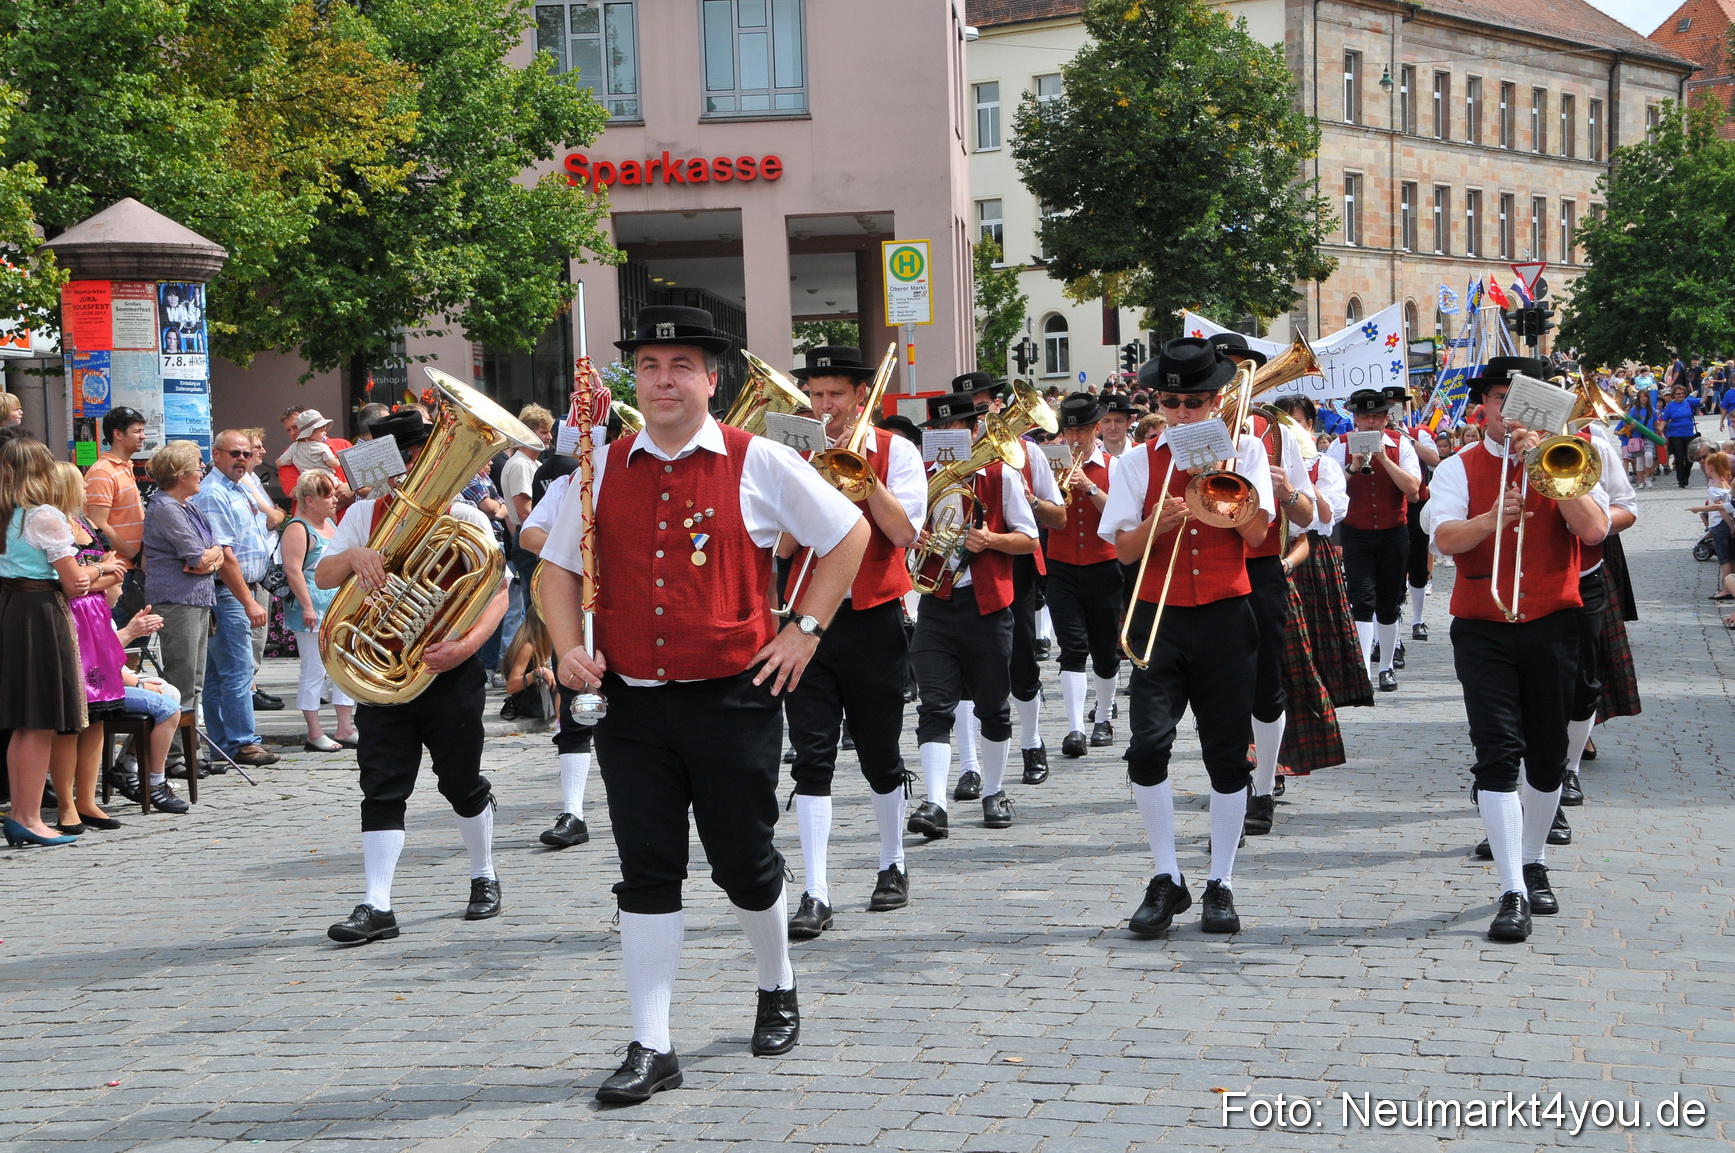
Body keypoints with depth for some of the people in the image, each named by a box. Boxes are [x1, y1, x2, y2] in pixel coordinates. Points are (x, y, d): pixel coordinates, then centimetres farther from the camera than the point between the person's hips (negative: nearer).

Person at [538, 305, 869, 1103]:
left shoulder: (758, 465, -3)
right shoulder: (603, 468, 5)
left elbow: (849, 534, 6)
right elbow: (559, 564, 16)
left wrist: (804, 630, 2)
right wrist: (569, 648, 0)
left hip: (731, 700, -2)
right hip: (631, 707, 2)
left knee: (744, 864, 9)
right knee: (647, 875, 2)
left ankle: (777, 989, 37)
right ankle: (651, 1048, 6)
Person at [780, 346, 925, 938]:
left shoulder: (895, 451, 2)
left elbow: (904, 532, -11)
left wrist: (863, 469, -13)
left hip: (873, 621, -1)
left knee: (880, 755, 8)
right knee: (812, 757, -7)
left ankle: (892, 866, 29)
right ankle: (815, 895, -9)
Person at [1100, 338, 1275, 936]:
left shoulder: (1244, 449, 6)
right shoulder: (1138, 461, 7)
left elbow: (1255, 531, -5)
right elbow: (1124, 549, 1)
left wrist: (1221, 463, -12)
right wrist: (1158, 522, -18)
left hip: (1225, 618, 0)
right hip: (1159, 618, 0)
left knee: (1228, 753, 2)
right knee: (1148, 746, -12)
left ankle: (1220, 883, 14)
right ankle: (1167, 880, 0)